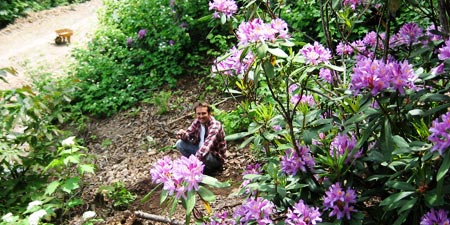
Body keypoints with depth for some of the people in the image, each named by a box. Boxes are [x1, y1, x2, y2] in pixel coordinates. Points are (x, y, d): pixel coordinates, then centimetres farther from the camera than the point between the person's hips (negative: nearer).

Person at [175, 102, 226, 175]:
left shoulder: (215, 126, -29)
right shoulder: (197, 122, -7)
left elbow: (207, 145, -42)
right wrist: (183, 134, -26)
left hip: (216, 157, -7)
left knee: (203, 157, -39)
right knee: (179, 143, -7)